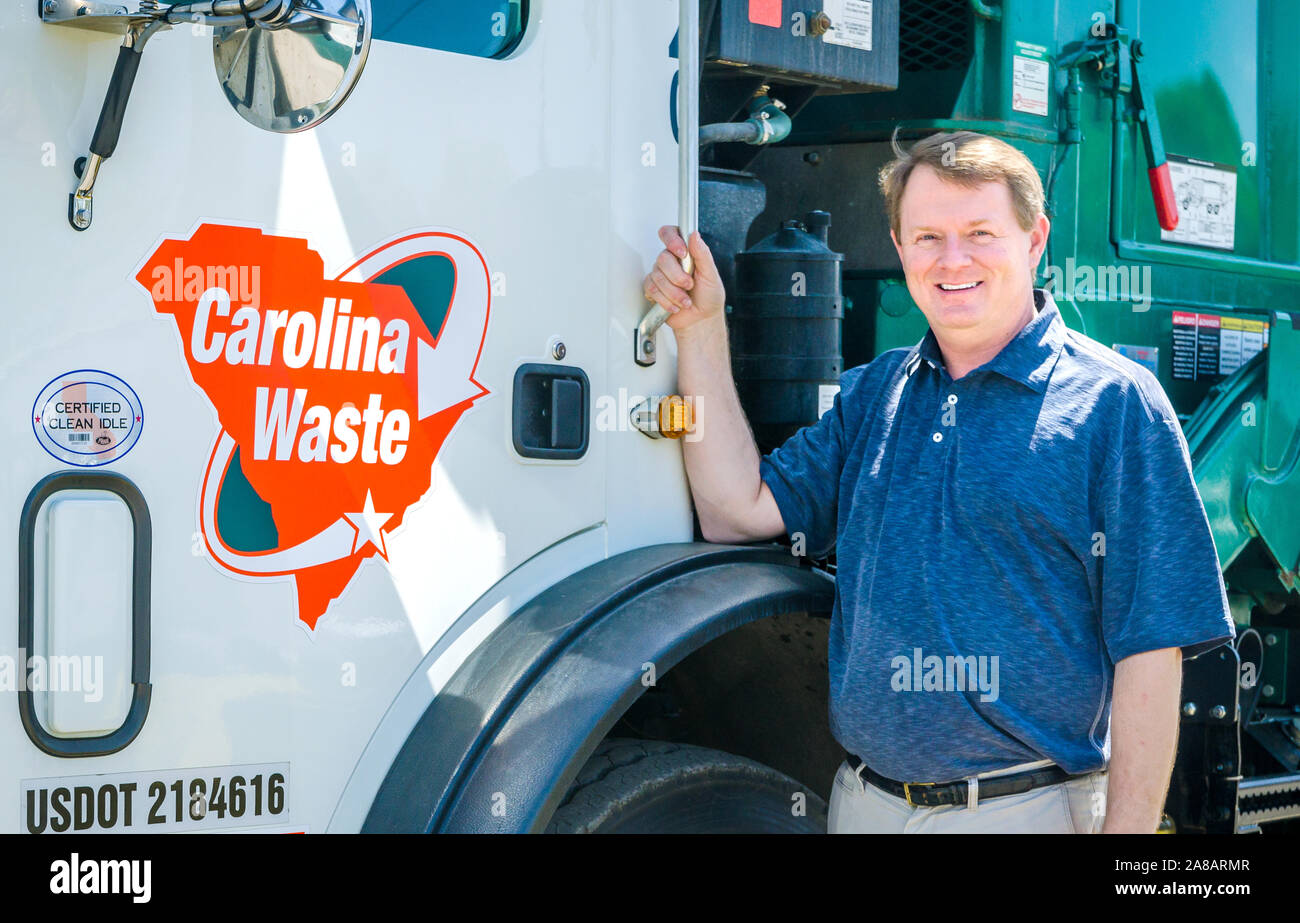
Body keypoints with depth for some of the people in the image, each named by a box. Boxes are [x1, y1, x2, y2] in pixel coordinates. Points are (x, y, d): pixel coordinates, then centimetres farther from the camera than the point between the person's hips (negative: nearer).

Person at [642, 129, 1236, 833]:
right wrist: (698, 328, -1)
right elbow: (739, 511, 2)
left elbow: (1149, 647, -11)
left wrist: (1126, 830, -16)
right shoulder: (870, 394, 11)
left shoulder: (1113, 402, -7)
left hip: (1032, 807, -5)